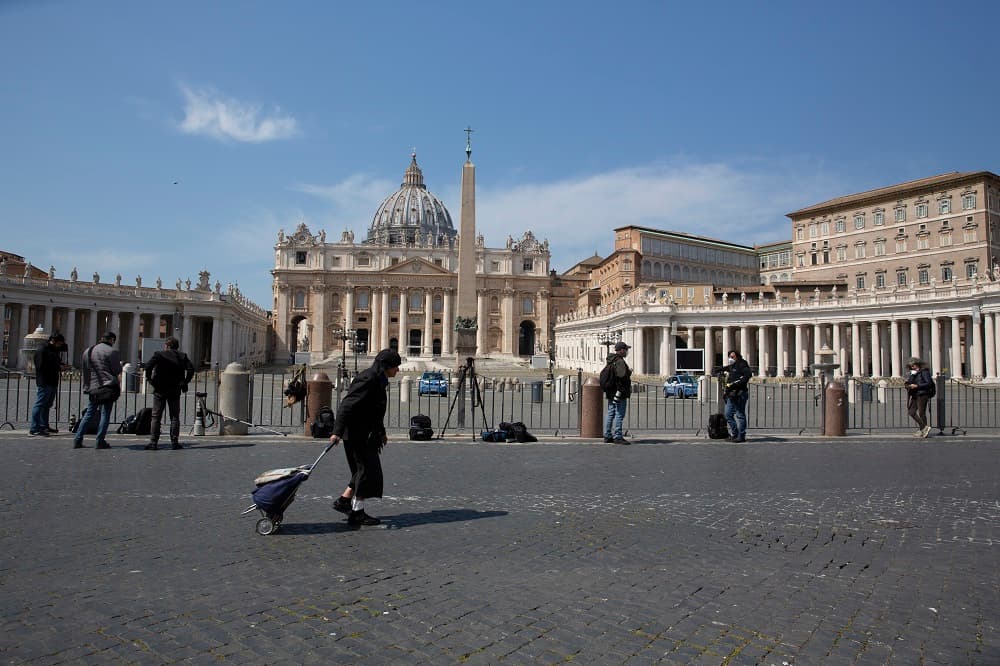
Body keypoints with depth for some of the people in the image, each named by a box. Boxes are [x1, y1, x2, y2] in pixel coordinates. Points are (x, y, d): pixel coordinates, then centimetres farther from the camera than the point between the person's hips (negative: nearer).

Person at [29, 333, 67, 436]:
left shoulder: (54, 350, 20)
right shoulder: (42, 350, -8)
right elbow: (41, 366, -17)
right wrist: (58, 367, -16)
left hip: (52, 383, 10)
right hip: (44, 383, -10)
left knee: (47, 405, 15)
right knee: (40, 405, -8)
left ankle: (44, 426, 24)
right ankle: (34, 429, -6)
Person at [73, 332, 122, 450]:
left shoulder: (87, 351, 14)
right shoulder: (112, 351, -7)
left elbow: (85, 371, 18)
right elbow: (117, 370, -6)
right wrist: (120, 365, 12)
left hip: (93, 388, 6)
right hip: (108, 386, -6)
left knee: (89, 414, 14)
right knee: (105, 414, 0)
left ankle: (77, 440, 13)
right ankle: (100, 441, -1)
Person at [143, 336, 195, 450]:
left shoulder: (159, 355, -3)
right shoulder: (182, 356, 4)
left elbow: (148, 367, -16)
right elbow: (191, 369, -7)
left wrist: (150, 380, -4)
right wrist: (185, 382, 1)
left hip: (160, 390, -2)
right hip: (175, 391, 2)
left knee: (156, 417, 5)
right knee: (175, 417, 8)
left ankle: (153, 443, 2)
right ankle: (174, 442, 4)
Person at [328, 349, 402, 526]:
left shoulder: (378, 380, 13)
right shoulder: (368, 380, -19)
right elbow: (346, 405, -26)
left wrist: (381, 432, 31)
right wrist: (337, 431, -32)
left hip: (367, 434, 10)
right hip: (357, 434, -10)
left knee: (365, 470, 15)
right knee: (368, 469, -4)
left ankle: (343, 501, 25)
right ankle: (357, 513, 6)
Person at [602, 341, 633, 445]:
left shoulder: (610, 361, 15)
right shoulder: (620, 361, -16)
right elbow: (622, 377, -24)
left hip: (611, 393, 10)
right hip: (620, 393, -10)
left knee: (610, 414, 12)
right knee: (619, 415, -6)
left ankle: (607, 436, 16)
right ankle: (618, 437, -6)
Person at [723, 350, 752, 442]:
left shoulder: (742, 365, -7)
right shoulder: (731, 367, 20)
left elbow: (748, 374, -21)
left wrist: (738, 384, -26)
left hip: (739, 394, -9)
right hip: (731, 395, 9)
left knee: (740, 415, -4)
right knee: (728, 415, 9)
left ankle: (741, 436, 0)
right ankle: (735, 433, 18)